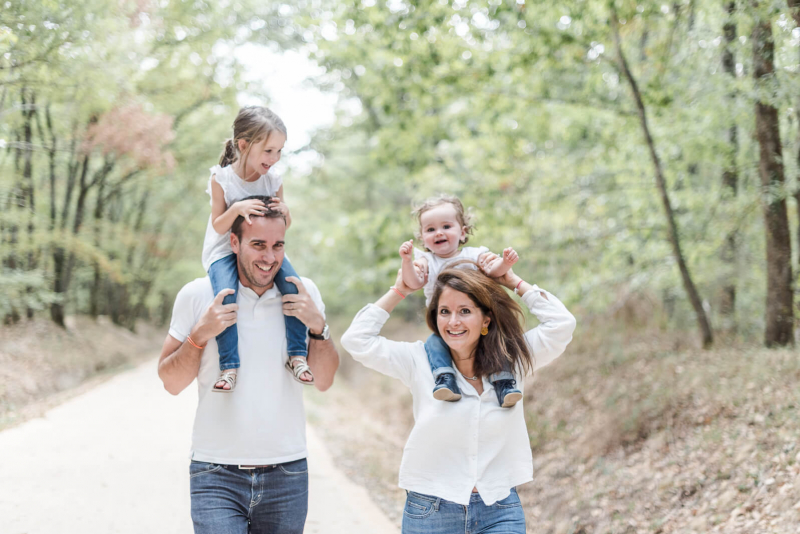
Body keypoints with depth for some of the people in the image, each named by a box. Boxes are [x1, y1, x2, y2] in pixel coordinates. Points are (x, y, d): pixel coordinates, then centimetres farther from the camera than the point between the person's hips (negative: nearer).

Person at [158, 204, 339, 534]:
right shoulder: (197, 296, -2)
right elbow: (171, 383, 1)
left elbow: (323, 381, 5)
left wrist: (318, 326, -10)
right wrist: (200, 334, -14)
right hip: (217, 474, -2)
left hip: (286, 474, 2)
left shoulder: (303, 293, 3)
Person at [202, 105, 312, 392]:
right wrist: (237, 209, -29)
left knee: (294, 287, -23)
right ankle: (229, 365, -23)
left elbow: (285, 225, 8)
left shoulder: (274, 179, 0)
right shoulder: (222, 179, -10)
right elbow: (218, 226, -9)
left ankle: (297, 355, -11)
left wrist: (284, 212, -16)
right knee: (225, 294, -31)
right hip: (224, 250, -3)